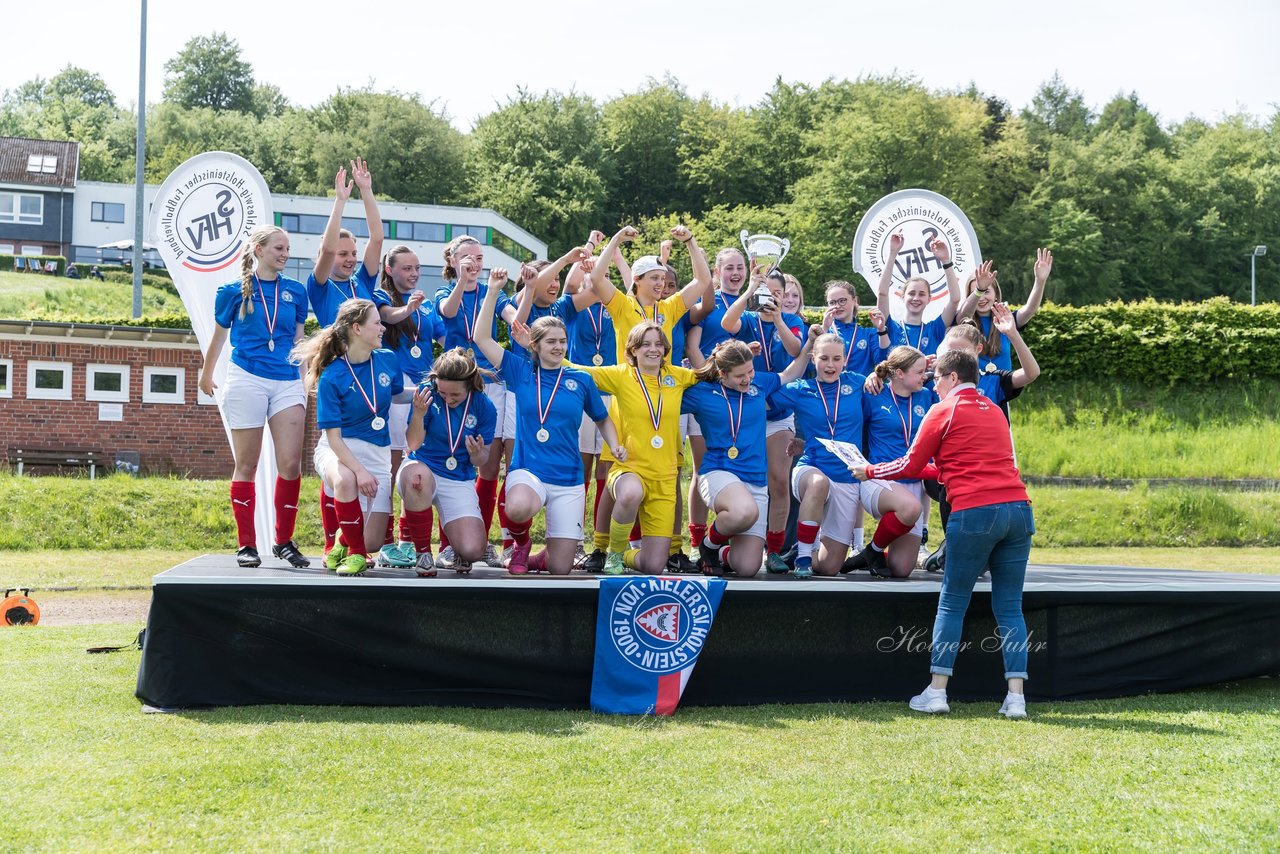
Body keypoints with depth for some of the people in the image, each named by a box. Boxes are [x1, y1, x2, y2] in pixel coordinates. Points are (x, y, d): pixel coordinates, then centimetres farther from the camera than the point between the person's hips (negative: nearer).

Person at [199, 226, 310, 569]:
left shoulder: (295, 291, 10)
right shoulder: (234, 291, 3)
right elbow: (219, 337, 15)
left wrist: (305, 380, 17)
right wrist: (206, 376, 24)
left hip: (287, 383, 2)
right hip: (247, 380, -2)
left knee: (291, 463, -7)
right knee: (246, 466, 2)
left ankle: (284, 541, 6)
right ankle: (246, 545, 9)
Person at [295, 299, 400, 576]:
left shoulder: (388, 360, -2)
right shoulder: (331, 377, -15)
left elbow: (399, 395, 20)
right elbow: (333, 436, -19)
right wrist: (359, 470, -32)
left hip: (378, 452, 4)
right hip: (338, 450, -4)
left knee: (373, 542, -7)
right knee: (346, 480, -42)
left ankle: (345, 540, 31)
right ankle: (354, 553, -19)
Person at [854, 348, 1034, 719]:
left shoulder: (945, 411, 4)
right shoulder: (995, 411, 23)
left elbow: (910, 466, 8)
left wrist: (869, 471, 23)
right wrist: (933, 471, 45)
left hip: (974, 512, -5)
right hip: (1018, 507, 5)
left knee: (952, 602, 5)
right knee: (1009, 606, 7)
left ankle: (936, 691, 6)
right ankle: (1015, 696, 1)